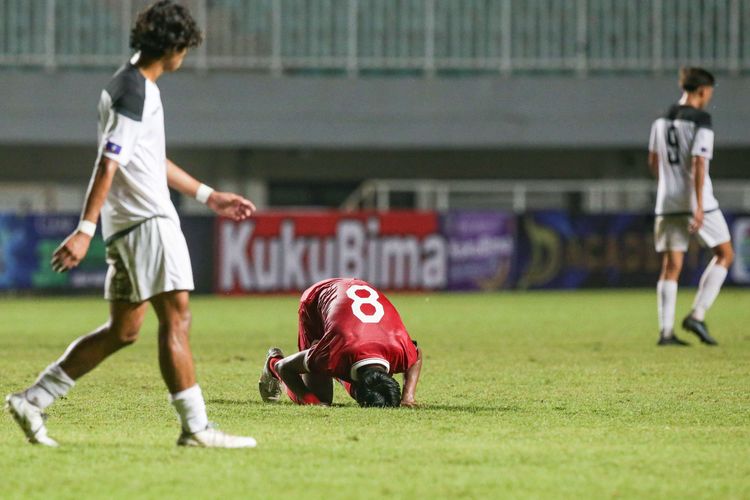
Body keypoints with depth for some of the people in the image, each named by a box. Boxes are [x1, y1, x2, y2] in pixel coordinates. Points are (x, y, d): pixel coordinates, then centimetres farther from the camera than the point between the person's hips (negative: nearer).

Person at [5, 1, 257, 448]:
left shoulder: (133, 85, 19)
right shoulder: (136, 92, -14)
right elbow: (108, 164, -20)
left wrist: (210, 196, 32)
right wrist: (86, 230, -25)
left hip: (128, 225, 10)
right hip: (148, 221, -10)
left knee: (123, 330, 11)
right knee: (176, 319, -8)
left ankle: (33, 401, 11)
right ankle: (196, 428, -8)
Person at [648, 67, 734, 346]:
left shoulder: (662, 121, 10)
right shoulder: (701, 121, -11)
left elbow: (653, 163, 17)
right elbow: (699, 164, -18)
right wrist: (699, 206, -20)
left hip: (667, 203, 6)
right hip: (696, 201, -6)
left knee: (671, 266, 6)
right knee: (724, 254, 9)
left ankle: (666, 331, -2)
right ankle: (697, 316, -2)